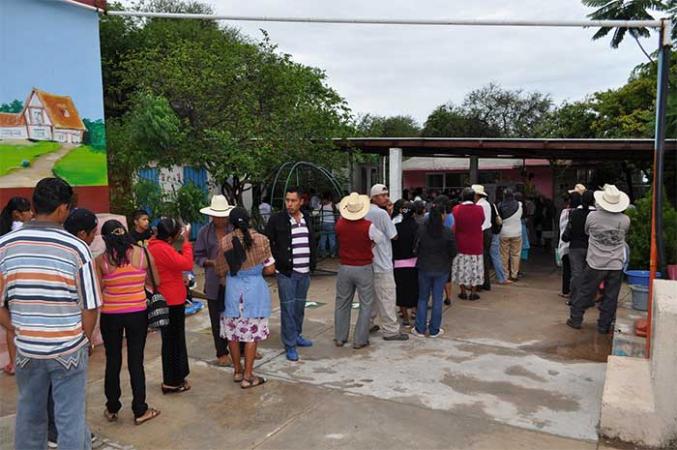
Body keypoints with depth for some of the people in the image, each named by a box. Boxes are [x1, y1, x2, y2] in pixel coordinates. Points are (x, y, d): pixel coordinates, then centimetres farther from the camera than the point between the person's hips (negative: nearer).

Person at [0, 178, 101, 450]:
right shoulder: (77, 248, -13)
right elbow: (90, 307, -10)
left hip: (27, 349, 3)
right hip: (69, 350, -3)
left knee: (29, 417, 20)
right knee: (71, 419, 8)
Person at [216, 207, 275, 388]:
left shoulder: (224, 242, -8)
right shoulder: (261, 239, -10)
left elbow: (221, 272, 0)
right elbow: (270, 269, -6)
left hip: (233, 289, 1)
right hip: (255, 289, -1)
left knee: (233, 331, 17)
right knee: (252, 333, 7)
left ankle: (237, 371, 30)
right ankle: (248, 376, 12)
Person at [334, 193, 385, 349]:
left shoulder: (340, 224, -8)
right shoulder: (368, 226, -17)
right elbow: (385, 241, -3)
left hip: (344, 268, 4)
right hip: (364, 269, -3)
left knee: (342, 304, 16)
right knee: (366, 305, 8)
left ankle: (340, 338, 24)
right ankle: (359, 340, 11)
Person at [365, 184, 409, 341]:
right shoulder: (382, 213, -17)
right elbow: (394, 236, -11)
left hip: (368, 262, 8)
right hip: (382, 263, -8)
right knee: (387, 298, 0)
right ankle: (391, 330, 6)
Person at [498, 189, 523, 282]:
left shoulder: (500, 206, -9)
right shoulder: (519, 205, -8)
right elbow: (521, 216, 5)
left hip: (504, 233, 0)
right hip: (516, 233, 0)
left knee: (504, 255, 8)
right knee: (515, 255, 8)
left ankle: (505, 275, 11)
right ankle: (514, 275, 9)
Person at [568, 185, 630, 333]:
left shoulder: (592, 216, -10)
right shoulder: (625, 220, -6)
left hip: (595, 264, -1)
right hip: (616, 265, 1)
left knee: (585, 292, 10)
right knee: (610, 297, 9)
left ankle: (575, 320, 18)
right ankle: (604, 326, 16)